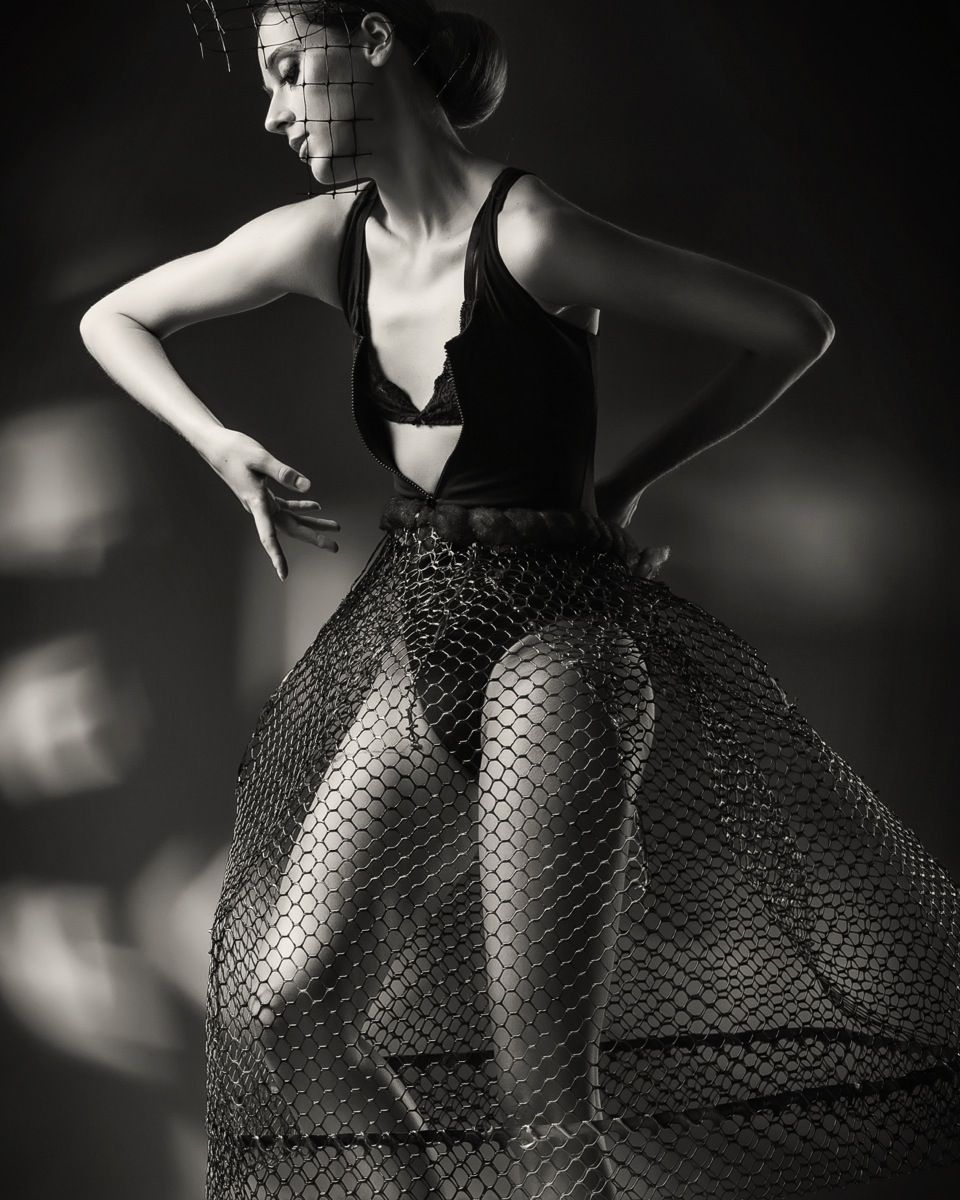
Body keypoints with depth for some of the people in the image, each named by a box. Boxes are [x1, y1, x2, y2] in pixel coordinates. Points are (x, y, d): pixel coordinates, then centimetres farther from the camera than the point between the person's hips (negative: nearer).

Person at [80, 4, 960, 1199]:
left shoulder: (527, 233, -15)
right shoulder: (325, 240, 3)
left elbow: (795, 330, -9)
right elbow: (112, 320, 18)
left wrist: (631, 478, -1)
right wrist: (222, 448, 2)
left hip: (557, 638, -6)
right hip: (417, 647, 6)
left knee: (542, 1090, -10)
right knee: (276, 1007, 0)